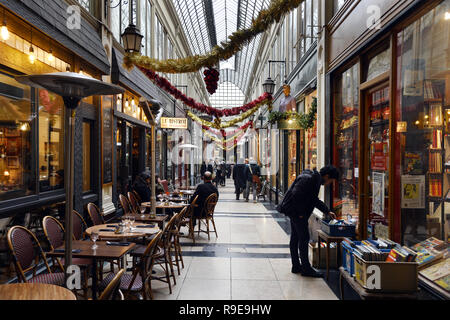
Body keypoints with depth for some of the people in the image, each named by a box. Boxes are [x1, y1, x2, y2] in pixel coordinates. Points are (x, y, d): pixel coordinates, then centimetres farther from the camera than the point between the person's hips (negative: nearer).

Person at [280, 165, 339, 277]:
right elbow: (295, 195, -26)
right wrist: (300, 213, -19)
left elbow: (314, 199, 22)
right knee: (304, 238, -4)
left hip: (295, 211, 11)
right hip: (296, 212, -11)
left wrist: (327, 211, 22)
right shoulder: (309, 179, -20)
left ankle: (296, 266, 24)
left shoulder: (315, 178, 12)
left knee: (295, 237, 14)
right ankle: (306, 269, 5)